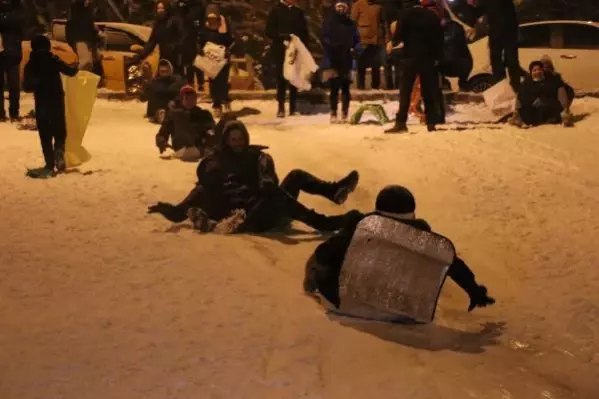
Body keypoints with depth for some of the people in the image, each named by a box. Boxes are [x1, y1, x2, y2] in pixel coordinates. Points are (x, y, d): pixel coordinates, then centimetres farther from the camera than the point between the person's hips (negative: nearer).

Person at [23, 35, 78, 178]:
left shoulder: (30, 65, 0)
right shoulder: (53, 60, -6)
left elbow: (27, 87, 2)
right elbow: (70, 72, -13)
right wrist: (76, 68, 9)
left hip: (41, 104, 1)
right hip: (57, 102, -1)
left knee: (45, 135, 6)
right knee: (60, 131, 11)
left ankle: (50, 165, 0)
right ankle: (59, 151, -18)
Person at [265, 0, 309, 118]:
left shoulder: (299, 12, 12)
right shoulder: (276, 11, 3)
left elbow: (304, 32, 12)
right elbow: (269, 31, -3)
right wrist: (282, 36, -19)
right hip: (280, 50, -2)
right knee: (281, 79, -3)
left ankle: (293, 107, 9)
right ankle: (281, 108, 0)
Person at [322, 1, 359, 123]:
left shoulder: (350, 23, 10)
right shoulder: (329, 21, 3)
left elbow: (356, 40, 14)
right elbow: (325, 38, -3)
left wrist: (353, 48, -3)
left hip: (346, 60, 2)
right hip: (333, 60, -2)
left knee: (345, 88, 3)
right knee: (334, 88, -1)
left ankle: (345, 114, 6)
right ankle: (333, 113, 5)